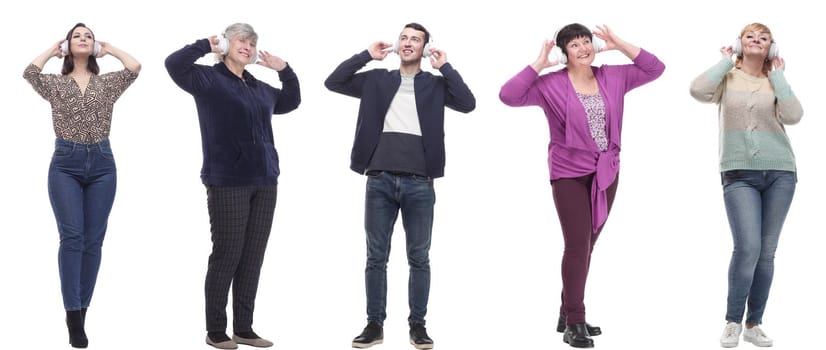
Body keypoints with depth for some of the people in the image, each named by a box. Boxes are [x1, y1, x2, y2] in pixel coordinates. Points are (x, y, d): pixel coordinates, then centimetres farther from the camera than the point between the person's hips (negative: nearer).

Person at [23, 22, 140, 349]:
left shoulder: (108, 82, 11)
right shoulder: (56, 83, 9)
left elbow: (135, 68, -5)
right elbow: (29, 72, -10)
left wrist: (110, 49, 10)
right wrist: (52, 49, 7)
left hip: (102, 163, 2)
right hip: (65, 163, -2)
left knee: (93, 239, 2)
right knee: (71, 236, -11)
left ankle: (81, 311, 11)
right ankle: (73, 315, -11)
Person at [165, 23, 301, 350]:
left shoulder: (260, 87, 17)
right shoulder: (208, 79, 0)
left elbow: (291, 101, 33)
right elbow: (174, 64, -16)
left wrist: (285, 70, 21)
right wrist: (206, 45, -7)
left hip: (263, 181, 6)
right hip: (227, 182, -6)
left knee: (252, 258, 8)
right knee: (227, 255, -3)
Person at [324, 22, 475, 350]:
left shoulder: (436, 84, 8)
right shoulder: (377, 80, 12)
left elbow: (468, 104, -7)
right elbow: (333, 82, 6)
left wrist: (445, 67, -4)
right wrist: (367, 55, 3)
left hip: (419, 183, -1)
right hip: (380, 180, 1)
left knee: (419, 258, 4)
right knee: (376, 257, 5)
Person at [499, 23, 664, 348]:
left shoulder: (612, 77, 4)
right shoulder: (551, 84, -9)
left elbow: (655, 68, 8)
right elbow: (508, 95, -18)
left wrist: (619, 45, 1)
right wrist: (539, 64, -15)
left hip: (606, 172, 5)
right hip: (570, 174, -5)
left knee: (586, 247, 13)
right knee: (578, 247, -9)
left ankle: (568, 314, 25)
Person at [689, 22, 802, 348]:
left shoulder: (776, 82, 10)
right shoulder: (727, 79, 6)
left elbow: (792, 116, -7)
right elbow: (698, 91, -15)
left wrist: (778, 75, 0)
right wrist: (725, 61, -2)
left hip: (780, 173, 3)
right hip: (739, 173, -2)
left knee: (766, 252, 3)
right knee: (747, 248, -15)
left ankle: (754, 324, 13)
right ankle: (733, 322, -1)